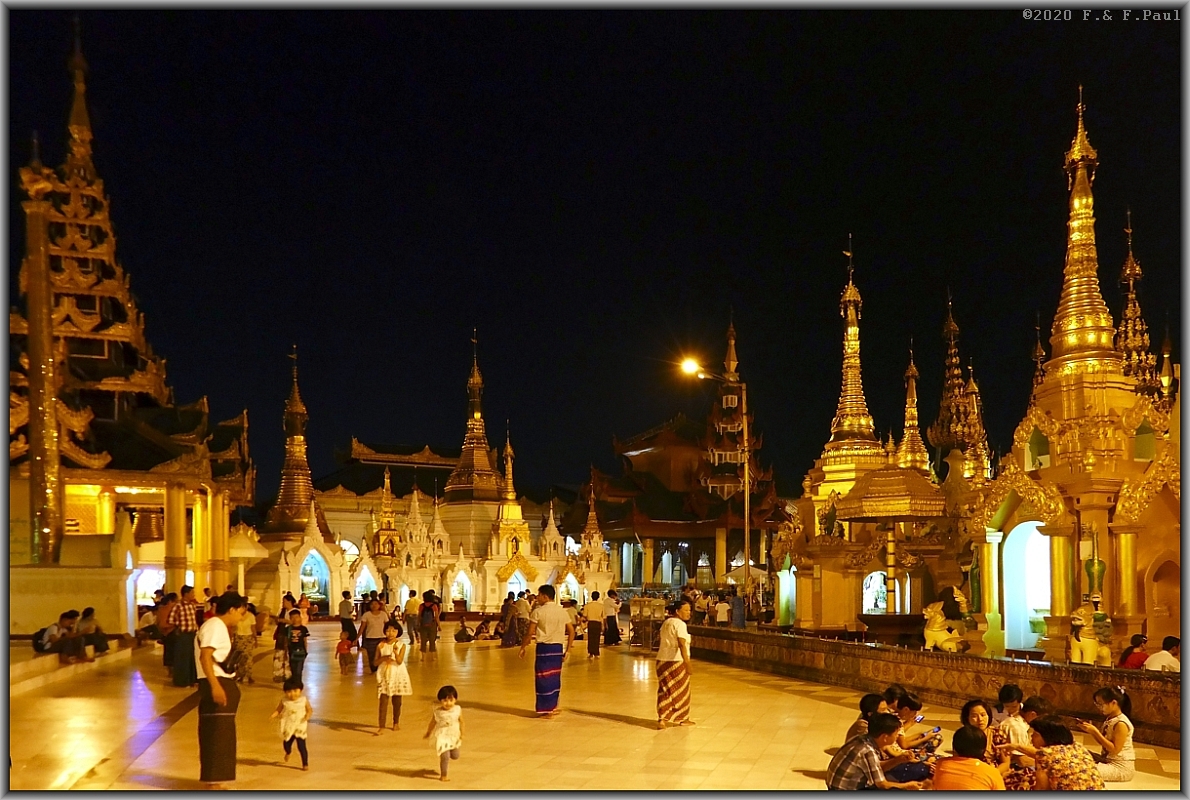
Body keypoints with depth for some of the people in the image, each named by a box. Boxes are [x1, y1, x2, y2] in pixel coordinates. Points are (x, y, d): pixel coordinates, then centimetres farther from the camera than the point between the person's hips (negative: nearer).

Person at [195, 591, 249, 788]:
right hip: (216, 685, -11)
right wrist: (215, 686, -31)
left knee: (220, 736, 16)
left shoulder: (219, 627, 19)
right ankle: (213, 784, -3)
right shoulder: (215, 626, -14)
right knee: (216, 736, -7)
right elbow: (205, 656, -26)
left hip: (222, 684, 11)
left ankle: (214, 783, 25)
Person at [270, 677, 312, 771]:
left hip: (300, 727, -3)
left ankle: (305, 764, 8)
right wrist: (274, 715, -19)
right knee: (286, 744, 18)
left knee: (301, 746, -8)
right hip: (288, 727, 3)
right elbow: (278, 710, 0)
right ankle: (288, 753, 56)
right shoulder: (284, 700, -7)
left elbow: (310, 710, -2)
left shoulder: (304, 700, -11)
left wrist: (307, 716, -21)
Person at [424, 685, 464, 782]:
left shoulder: (458, 710, -12)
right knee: (445, 756, -10)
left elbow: (461, 721, 3)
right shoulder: (438, 712, -16)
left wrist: (462, 734, 8)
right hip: (442, 737, -4)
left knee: (455, 756, 17)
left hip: (454, 737, 4)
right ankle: (443, 775, 9)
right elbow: (432, 723, 1)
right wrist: (428, 733, 13)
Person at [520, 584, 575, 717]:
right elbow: (571, 631, 7)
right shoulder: (562, 612, 8)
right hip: (558, 647, 5)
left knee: (543, 678, 3)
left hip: (544, 647, -5)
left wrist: (522, 647, 1)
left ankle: (546, 709, 5)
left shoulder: (538, 612, -7)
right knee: (555, 677, 15)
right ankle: (553, 706, 22)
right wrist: (568, 650, 12)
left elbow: (530, 633, -10)